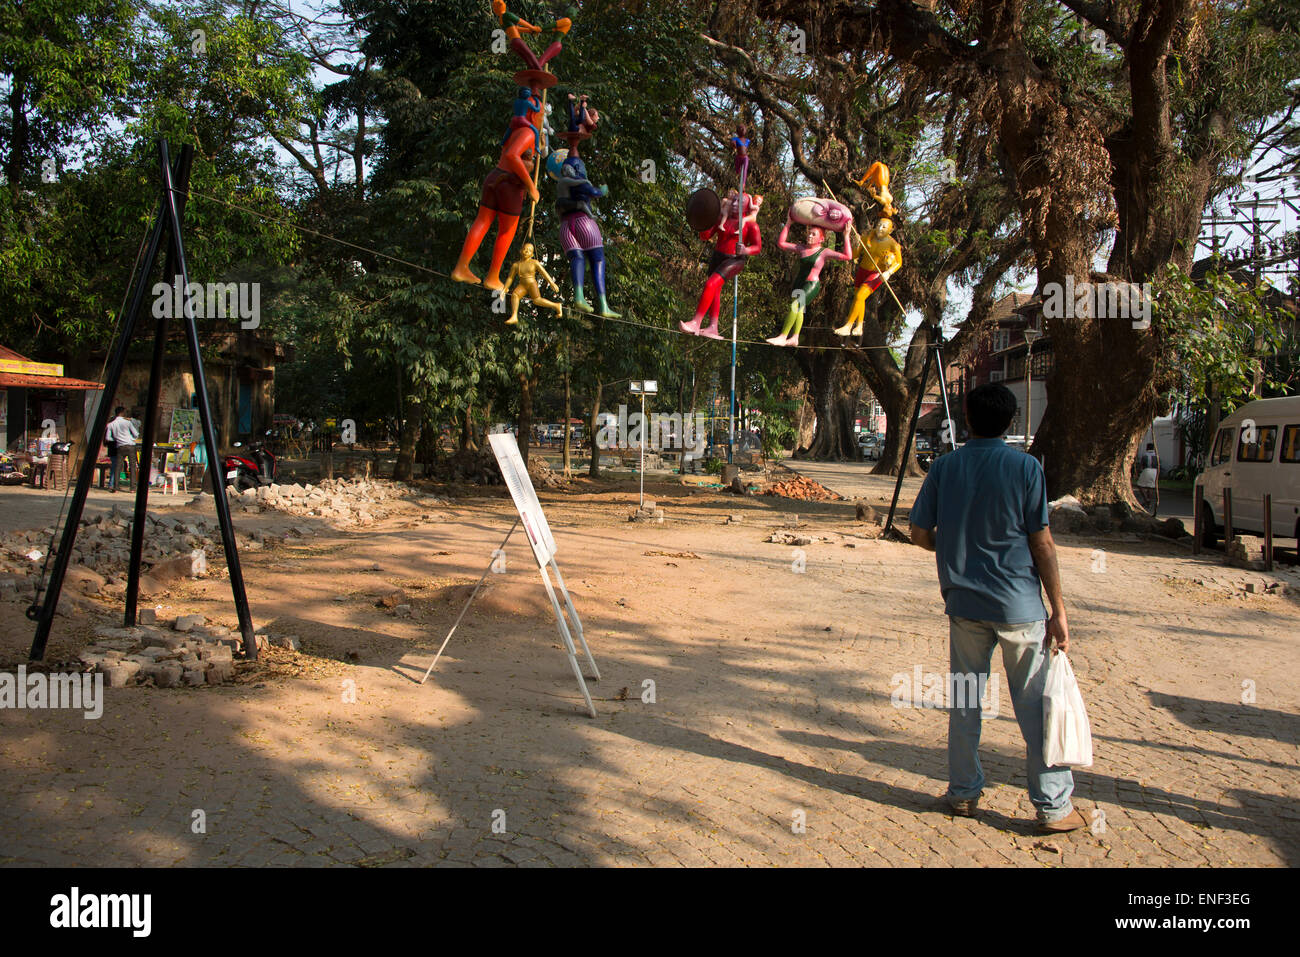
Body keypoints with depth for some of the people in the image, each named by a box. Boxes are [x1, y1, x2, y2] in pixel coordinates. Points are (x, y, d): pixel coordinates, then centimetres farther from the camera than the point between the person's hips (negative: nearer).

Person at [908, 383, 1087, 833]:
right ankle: (1053, 807, 10)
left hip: (964, 604, 3)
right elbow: (1042, 544, -7)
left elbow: (921, 535, 4)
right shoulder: (1025, 467, -7)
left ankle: (963, 792, 21)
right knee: (1034, 705, 4)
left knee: (964, 700, 13)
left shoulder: (944, 467, 1)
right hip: (1019, 606, -3)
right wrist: (1059, 612, -2)